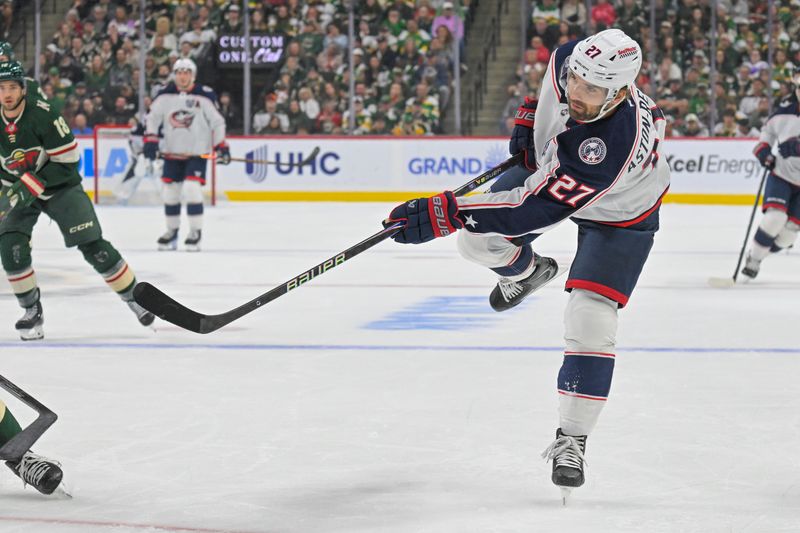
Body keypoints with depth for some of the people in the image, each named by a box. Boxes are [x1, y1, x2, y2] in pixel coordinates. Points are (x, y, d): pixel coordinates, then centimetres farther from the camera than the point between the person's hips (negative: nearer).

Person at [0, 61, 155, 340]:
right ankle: (32, 312, -2)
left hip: (60, 186, -4)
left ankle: (134, 296, 9)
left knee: (93, 246, -7)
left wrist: (32, 185, -26)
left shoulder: (42, 115, -24)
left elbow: (67, 160, -21)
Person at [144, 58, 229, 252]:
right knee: (170, 190, 7)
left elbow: (217, 122, -3)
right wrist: (150, 141, -5)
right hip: (172, 152, 4)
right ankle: (172, 230, 23)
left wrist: (221, 147, -6)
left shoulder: (205, 96, -9)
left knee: (191, 188, -17)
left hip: (197, 152, -4)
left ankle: (196, 232, -7)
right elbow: (153, 118, 7)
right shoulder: (165, 96, 0)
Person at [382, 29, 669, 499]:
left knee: (591, 320, -17)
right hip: (550, 165, 7)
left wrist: (444, 213, -51)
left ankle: (572, 439, -2)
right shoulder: (567, 60, -30)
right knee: (478, 240, 1)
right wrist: (529, 117, -3)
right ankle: (528, 271, 38)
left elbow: (536, 207, -49)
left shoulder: (618, 142, -48)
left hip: (620, 213, -6)